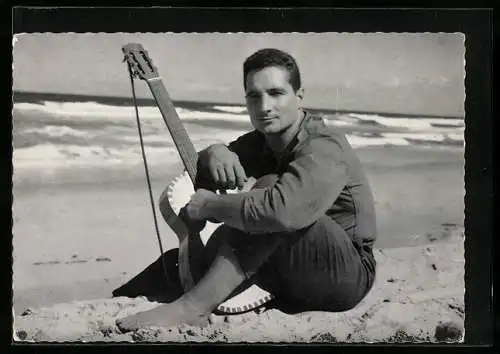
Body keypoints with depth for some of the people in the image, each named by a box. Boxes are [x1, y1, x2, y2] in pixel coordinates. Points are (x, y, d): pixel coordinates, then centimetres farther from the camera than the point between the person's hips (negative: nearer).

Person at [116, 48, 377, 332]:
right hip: (293, 278, 8)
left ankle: (193, 308, -33)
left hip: (349, 273, -8)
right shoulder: (261, 143, 4)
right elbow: (197, 178, 10)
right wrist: (213, 153, -15)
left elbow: (282, 210, -43)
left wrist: (210, 205, -27)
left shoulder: (323, 149, -23)